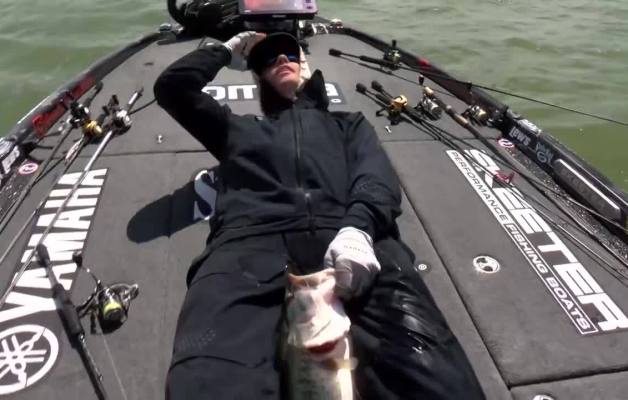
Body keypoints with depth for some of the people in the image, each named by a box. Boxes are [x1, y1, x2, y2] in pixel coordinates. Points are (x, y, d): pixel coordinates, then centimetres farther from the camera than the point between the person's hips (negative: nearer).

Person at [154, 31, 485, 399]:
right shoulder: (240, 128, 38)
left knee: (422, 360, -29)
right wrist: (227, 51, 48)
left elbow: (377, 175, 14)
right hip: (253, 241, 1)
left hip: (348, 235, 1)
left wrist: (358, 228, -9)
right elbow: (173, 87, 36)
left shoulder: (347, 123, 35)